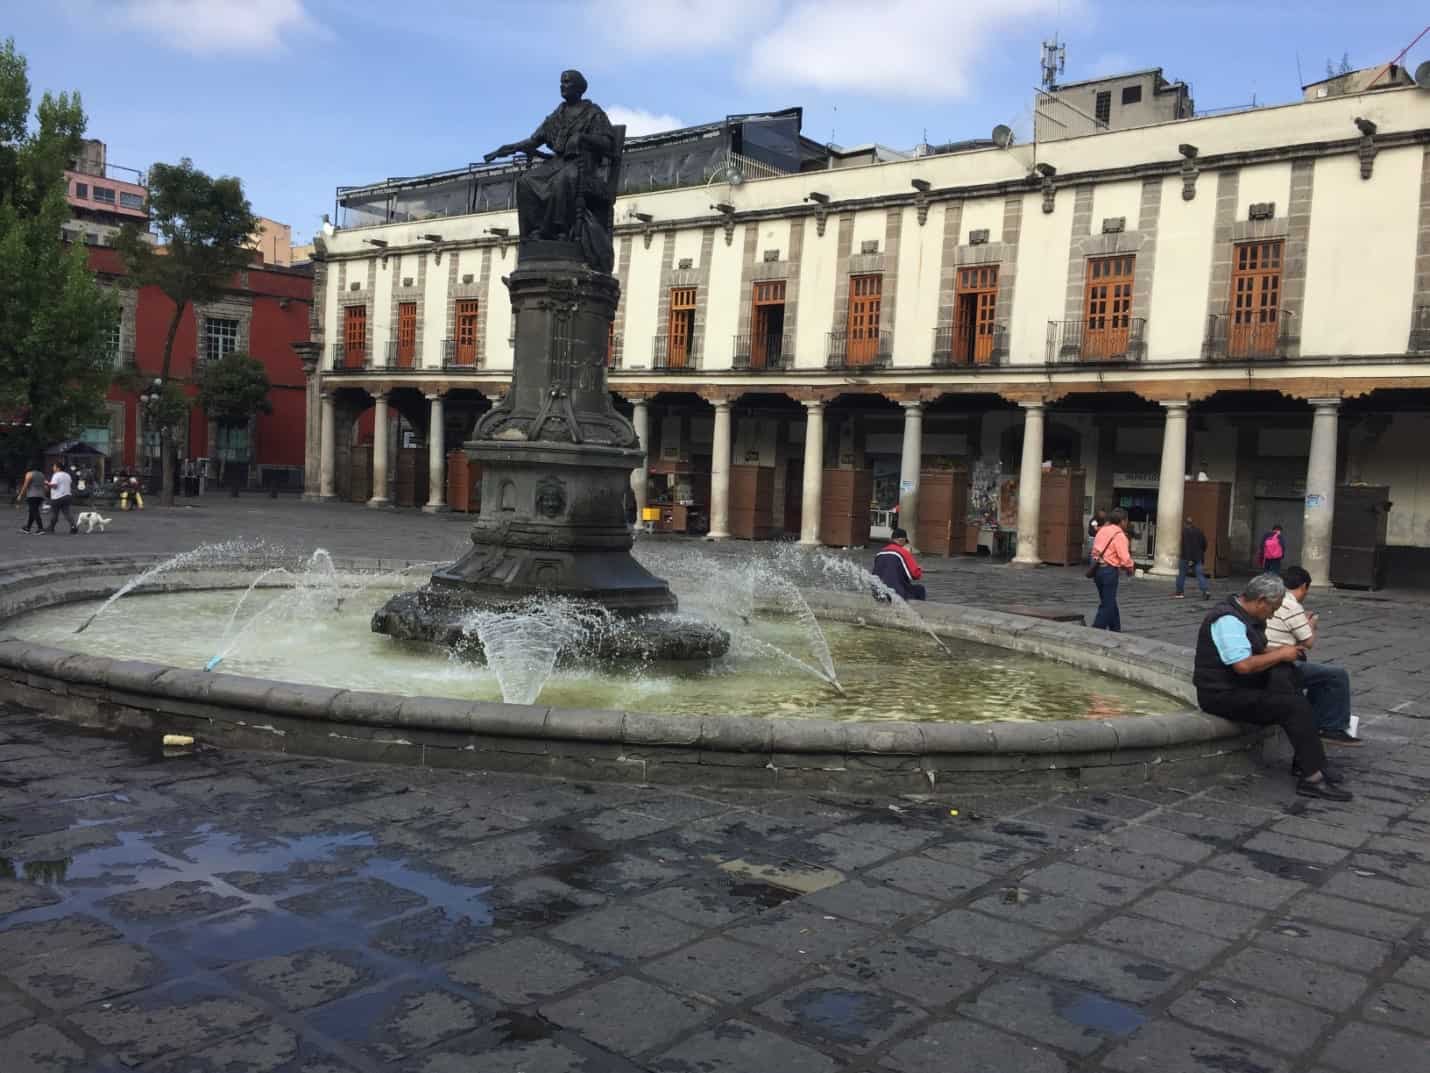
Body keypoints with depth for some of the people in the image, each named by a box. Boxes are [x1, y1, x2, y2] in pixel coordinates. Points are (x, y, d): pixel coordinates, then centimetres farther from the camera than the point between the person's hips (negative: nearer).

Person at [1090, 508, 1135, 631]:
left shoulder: (1102, 530, 10)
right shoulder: (1119, 535, -13)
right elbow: (1125, 558, -19)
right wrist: (1131, 569, 2)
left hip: (1097, 568, 8)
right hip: (1109, 570, -8)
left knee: (1110, 602, 19)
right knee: (1107, 605, -1)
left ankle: (1115, 630, 28)